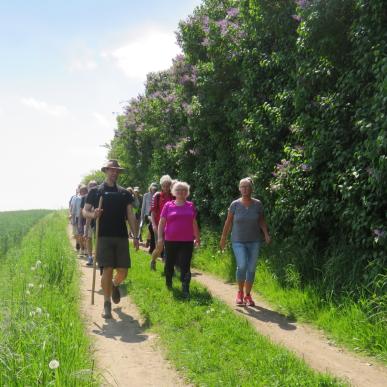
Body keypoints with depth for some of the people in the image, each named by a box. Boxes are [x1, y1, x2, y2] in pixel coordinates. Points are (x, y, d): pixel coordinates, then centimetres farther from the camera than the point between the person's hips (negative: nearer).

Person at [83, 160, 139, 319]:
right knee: (107, 270, -7)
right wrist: (93, 214, -17)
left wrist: (135, 236, 5)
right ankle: (107, 304, 7)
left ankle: (115, 285, 36)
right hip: (104, 236, -3)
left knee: (123, 271, 1)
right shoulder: (95, 191, 5)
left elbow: (130, 216, 11)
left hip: (122, 237, 3)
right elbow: (85, 211, 6)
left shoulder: (124, 193, 12)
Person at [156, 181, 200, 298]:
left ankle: (185, 290, -5)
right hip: (170, 241, 0)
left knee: (185, 266, -4)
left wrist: (197, 238, 18)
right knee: (169, 264, 15)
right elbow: (161, 222, 3)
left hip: (187, 241, 0)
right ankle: (168, 284, 37)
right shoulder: (168, 205, 2)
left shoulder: (191, 206, 7)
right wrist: (160, 238, -3)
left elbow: (194, 223, 15)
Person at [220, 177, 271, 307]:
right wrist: (223, 238, 5)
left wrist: (266, 233, -8)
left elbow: (261, 221, 7)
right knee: (242, 266, -19)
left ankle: (247, 295, 21)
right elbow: (228, 222, 2)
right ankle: (240, 292, 5)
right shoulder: (235, 204, -6)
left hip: (254, 241, 2)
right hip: (238, 241, -2)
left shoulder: (257, 204, -3)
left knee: (251, 269, 4)